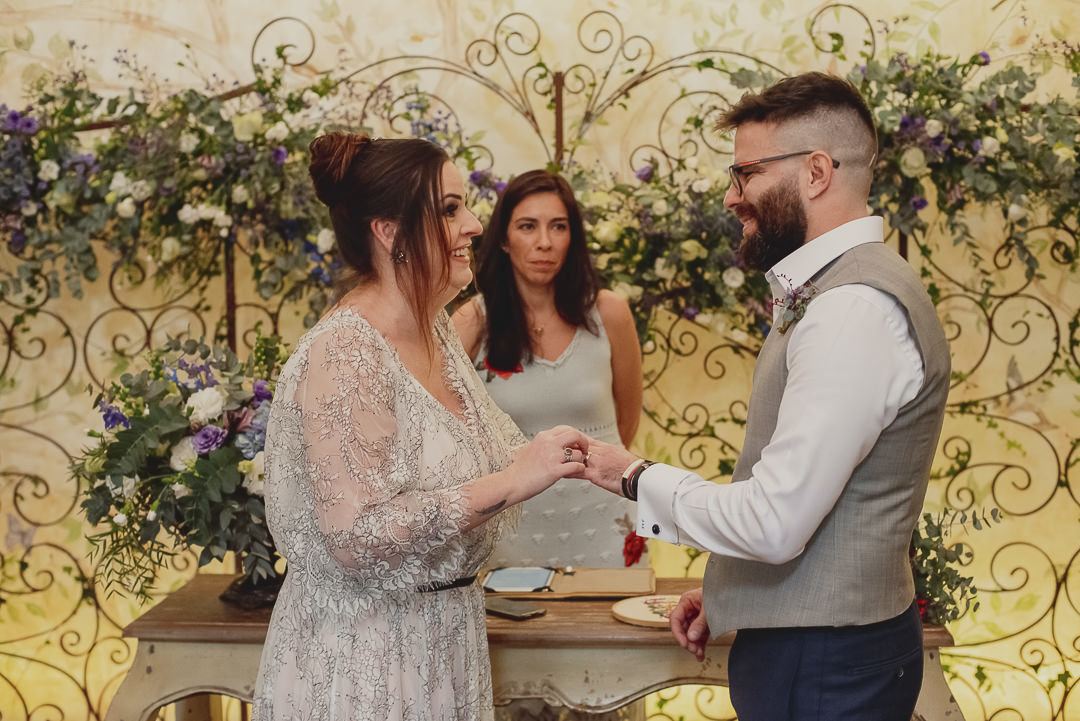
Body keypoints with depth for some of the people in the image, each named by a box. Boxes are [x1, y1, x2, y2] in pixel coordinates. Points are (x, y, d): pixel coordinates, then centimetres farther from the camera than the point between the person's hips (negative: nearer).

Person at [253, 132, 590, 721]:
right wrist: (510, 482, -28)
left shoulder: (436, 331, 4)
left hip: (436, 644, 8)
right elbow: (356, 537, -28)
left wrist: (542, 459, 1)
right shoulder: (346, 355, -22)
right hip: (361, 666, -8)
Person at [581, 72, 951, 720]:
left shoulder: (856, 309, -23)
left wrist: (637, 479, -12)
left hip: (822, 667, -9)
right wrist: (727, 593, 14)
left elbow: (774, 522, -26)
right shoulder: (831, 288, 11)